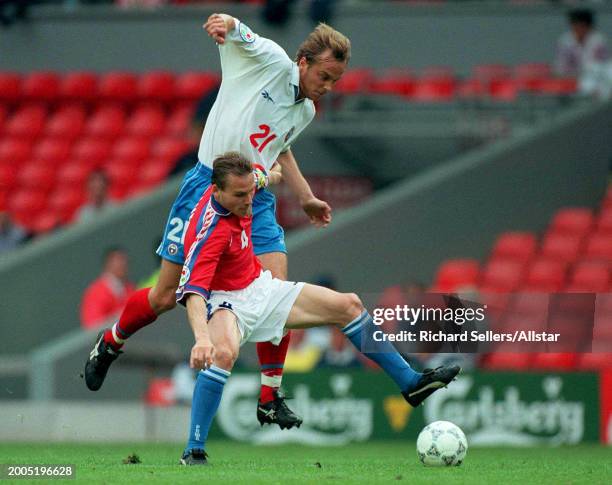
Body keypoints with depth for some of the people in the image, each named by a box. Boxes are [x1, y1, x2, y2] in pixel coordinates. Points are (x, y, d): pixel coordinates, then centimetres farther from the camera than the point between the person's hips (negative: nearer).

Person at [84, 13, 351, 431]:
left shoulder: (305, 111, 14)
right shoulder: (270, 60, -6)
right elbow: (237, 31, -19)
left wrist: (306, 198, 33)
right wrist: (226, 24, -43)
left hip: (257, 200, 5)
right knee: (165, 297, 1)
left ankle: (270, 399, -3)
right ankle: (110, 344, 30)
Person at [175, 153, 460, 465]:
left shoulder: (234, 194, -9)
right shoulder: (210, 231, -33)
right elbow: (193, 292, -43)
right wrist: (202, 339, -58)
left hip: (260, 286, 9)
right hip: (227, 302, -9)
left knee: (348, 305, 6)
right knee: (223, 352, -41)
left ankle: (410, 383, 20)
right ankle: (194, 451, -32)